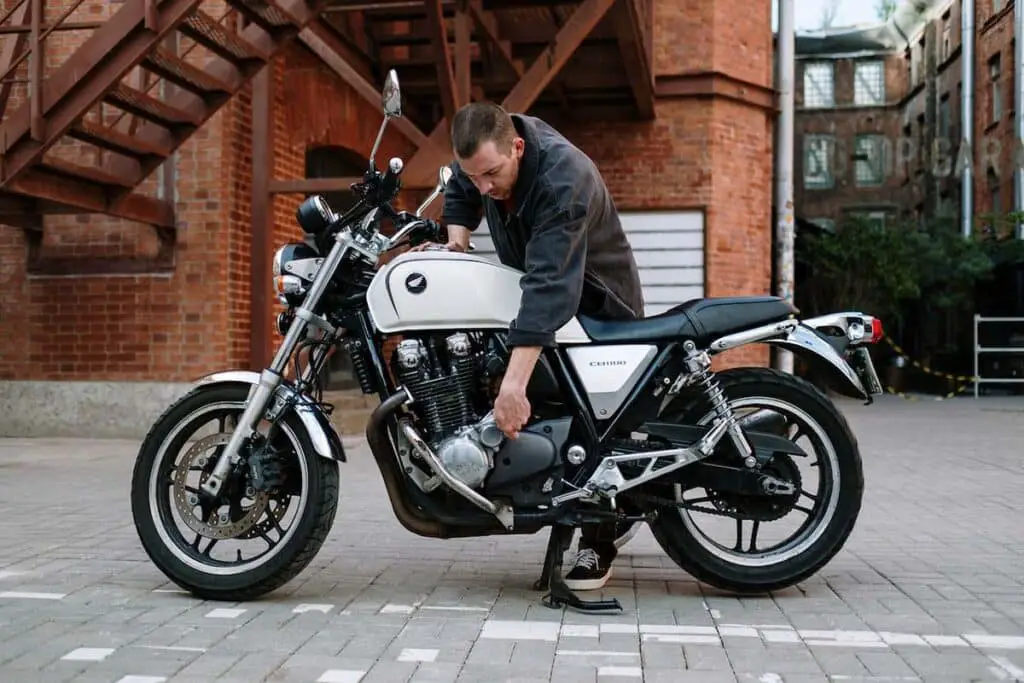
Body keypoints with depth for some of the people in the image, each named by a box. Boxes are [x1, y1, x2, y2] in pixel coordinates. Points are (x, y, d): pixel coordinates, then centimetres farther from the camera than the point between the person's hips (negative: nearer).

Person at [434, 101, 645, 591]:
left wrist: (514, 381, -53)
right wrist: (456, 236, -8)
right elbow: (460, 189, 14)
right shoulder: (490, 148, -11)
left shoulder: (565, 179, -36)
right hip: (533, 290, 8)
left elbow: (550, 284, -46)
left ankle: (598, 543, 4)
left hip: (596, 302, -7)